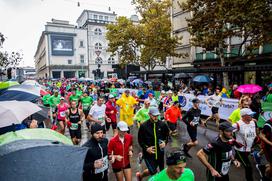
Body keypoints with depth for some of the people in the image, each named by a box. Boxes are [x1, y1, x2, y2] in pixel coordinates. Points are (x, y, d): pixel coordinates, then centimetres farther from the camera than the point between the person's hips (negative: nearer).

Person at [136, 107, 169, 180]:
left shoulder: (163, 124, -9)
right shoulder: (144, 126, -15)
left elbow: (167, 135, 7)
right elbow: (140, 140, -5)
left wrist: (165, 142, -11)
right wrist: (146, 148, -17)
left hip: (160, 152, 3)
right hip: (149, 152, -3)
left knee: (162, 171, 15)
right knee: (153, 171, -2)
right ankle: (140, 175, 29)